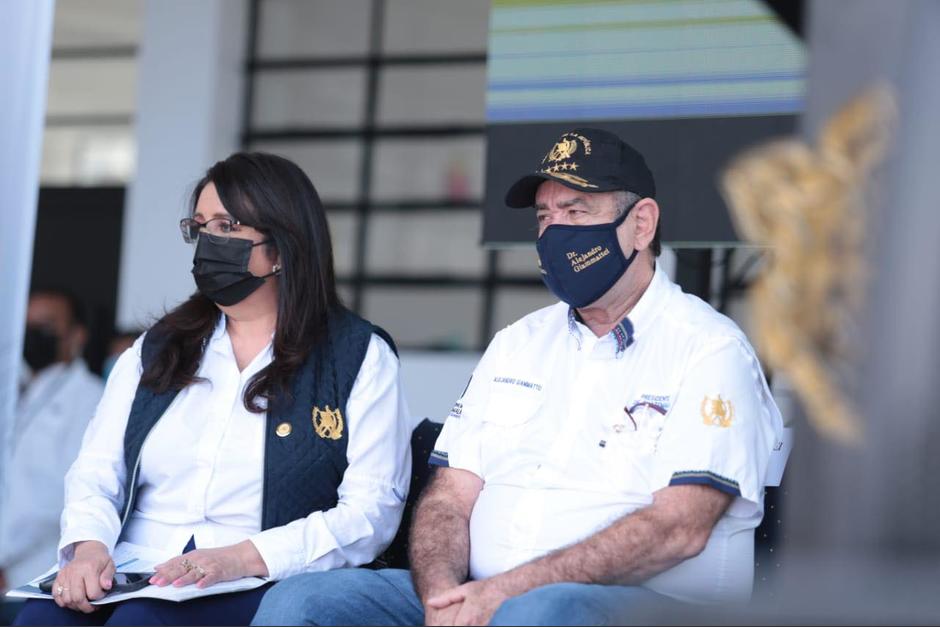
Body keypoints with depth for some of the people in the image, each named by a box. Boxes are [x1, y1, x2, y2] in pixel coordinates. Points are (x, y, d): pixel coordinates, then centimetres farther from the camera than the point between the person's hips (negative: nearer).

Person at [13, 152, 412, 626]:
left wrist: (240, 558, -18)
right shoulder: (156, 350, 21)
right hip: (129, 581, 4)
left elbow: (373, 509, -4)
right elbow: (96, 470, 13)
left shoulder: (361, 356, 6)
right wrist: (89, 543, -11)